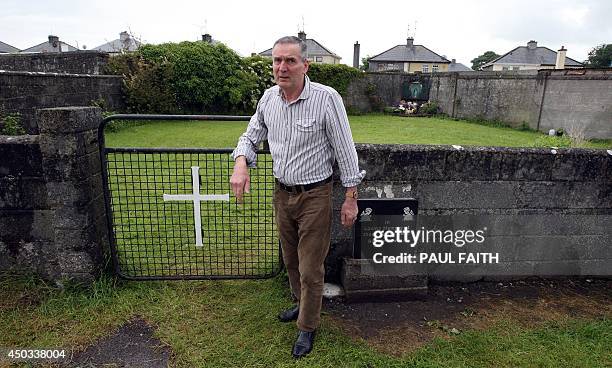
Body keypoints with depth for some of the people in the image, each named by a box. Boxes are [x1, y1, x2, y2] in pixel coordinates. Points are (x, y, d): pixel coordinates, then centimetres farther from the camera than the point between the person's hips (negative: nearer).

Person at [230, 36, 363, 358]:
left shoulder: (326, 98, -17)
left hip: (314, 196, -5)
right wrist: (241, 163, -12)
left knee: (310, 268, 6)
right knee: (291, 260, 22)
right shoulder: (268, 98, 0)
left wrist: (351, 198, -10)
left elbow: (345, 150, -12)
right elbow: (251, 137, 10)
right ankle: (303, 304, 48)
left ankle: (308, 326, 29)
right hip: (282, 193, 6)